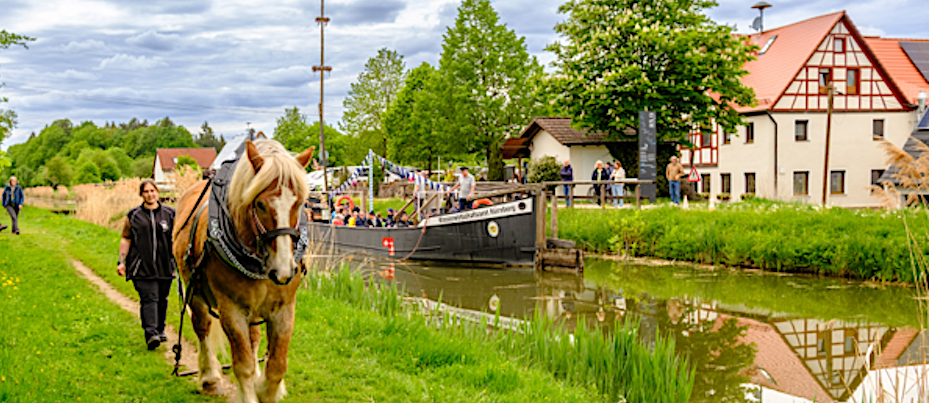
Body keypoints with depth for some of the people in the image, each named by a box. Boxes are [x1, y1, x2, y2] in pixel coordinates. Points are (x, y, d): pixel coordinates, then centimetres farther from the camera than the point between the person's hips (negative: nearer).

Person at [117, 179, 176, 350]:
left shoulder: (169, 214, 10)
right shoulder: (133, 216, 8)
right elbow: (126, 239, 10)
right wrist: (121, 262, 2)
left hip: (165, 266, 2)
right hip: (142, 266, -2)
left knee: (162, 299, 11)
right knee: (149, 298, -13)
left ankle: (160, 330, 28)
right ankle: (151, 334, -21)